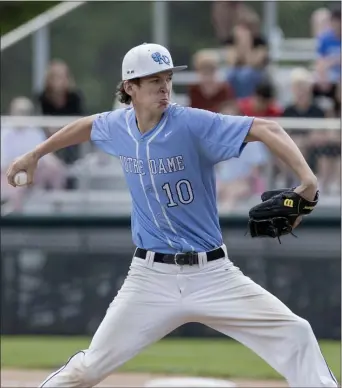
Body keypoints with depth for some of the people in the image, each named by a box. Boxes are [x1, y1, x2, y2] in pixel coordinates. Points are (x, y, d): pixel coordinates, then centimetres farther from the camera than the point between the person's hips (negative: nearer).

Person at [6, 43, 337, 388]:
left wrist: (306, 178, -38)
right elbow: (87, 126, 25)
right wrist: (34, 155, 33)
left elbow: (266, 129, -23)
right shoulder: (118, 126, 0)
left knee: (294, 335, -14)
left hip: (211, 272, -2)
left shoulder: (192, 124, -14)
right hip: (151, 278, 2)